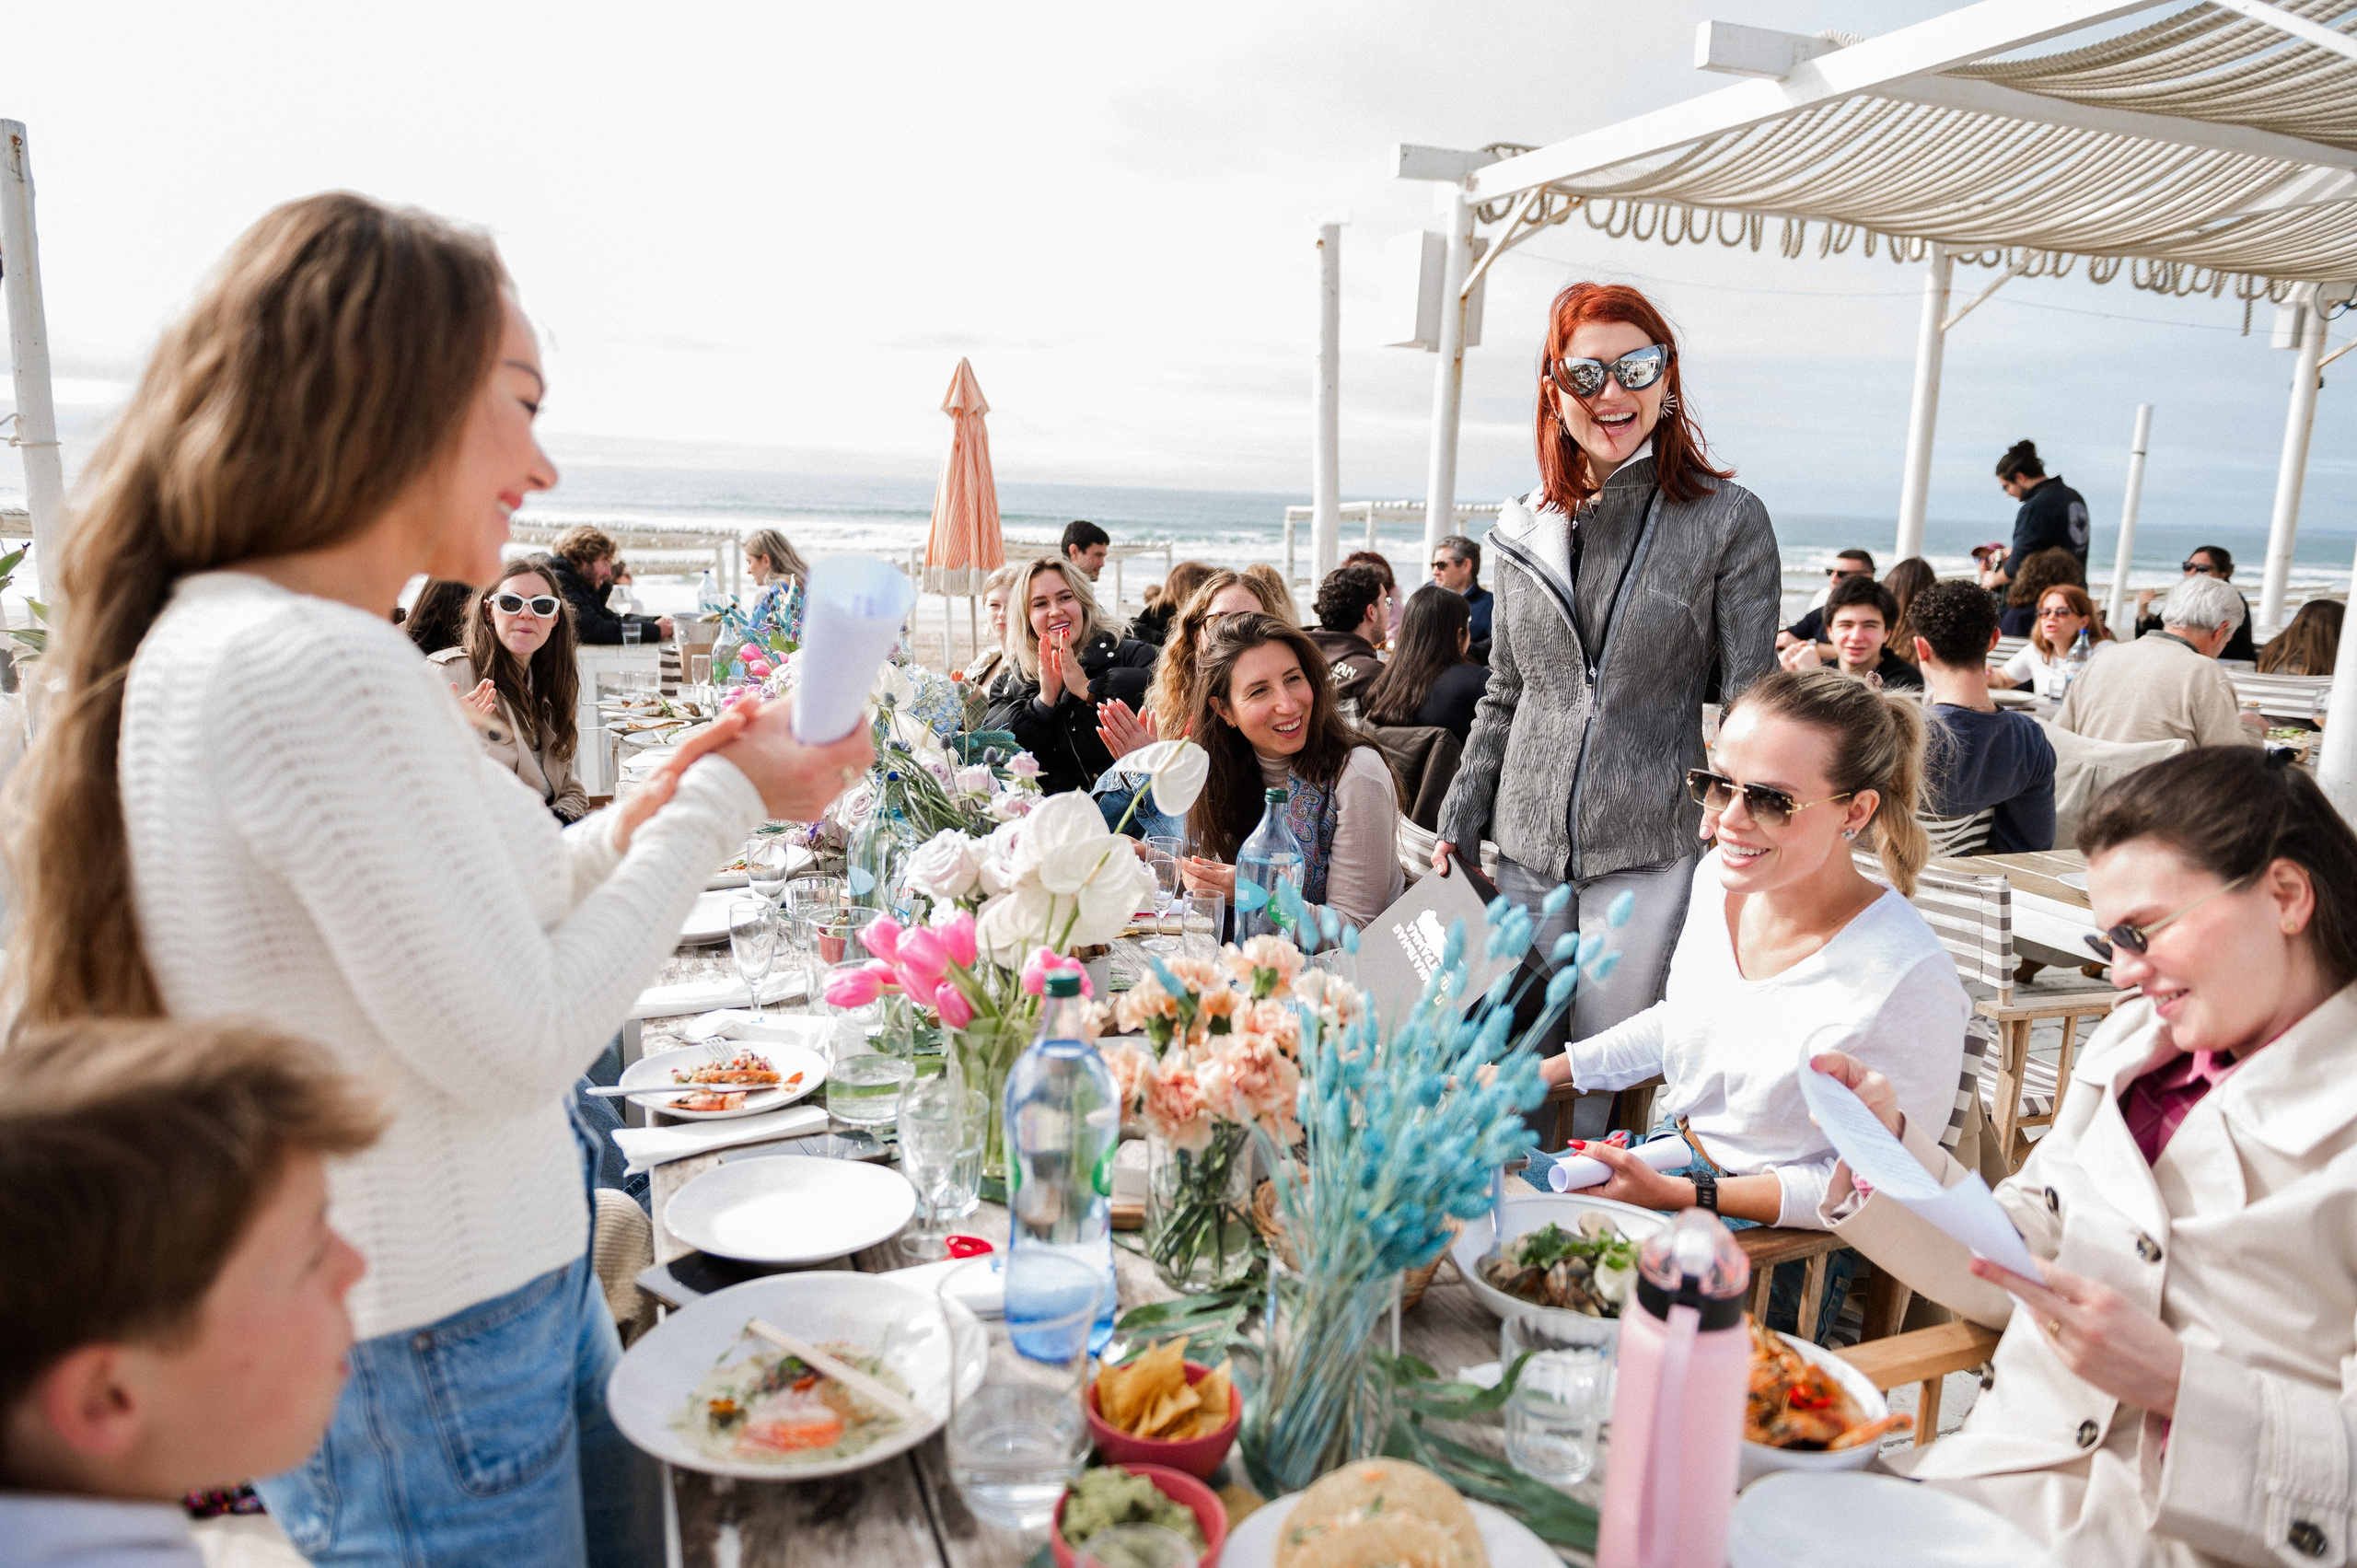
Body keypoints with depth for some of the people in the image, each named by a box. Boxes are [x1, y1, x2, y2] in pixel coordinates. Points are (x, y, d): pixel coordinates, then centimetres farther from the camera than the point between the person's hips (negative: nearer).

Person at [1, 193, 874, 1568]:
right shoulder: (317, 670, -26)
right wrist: (721, 808, -13)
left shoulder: (221, 637, 5)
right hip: (423, 1366, -9)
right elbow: (517, 1045, -22)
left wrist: (634, 826, 4)